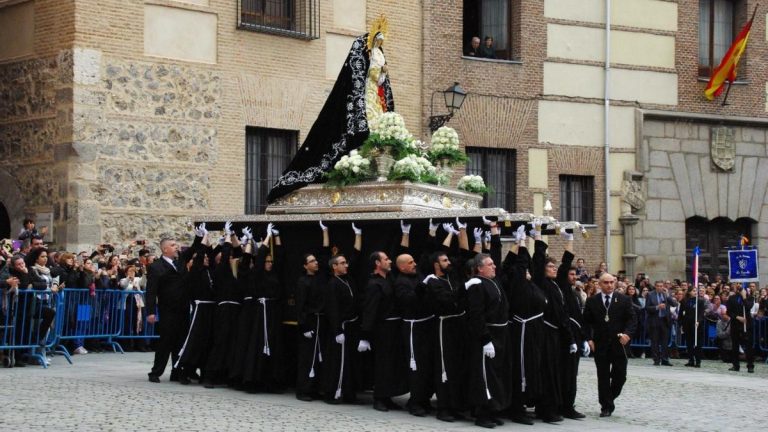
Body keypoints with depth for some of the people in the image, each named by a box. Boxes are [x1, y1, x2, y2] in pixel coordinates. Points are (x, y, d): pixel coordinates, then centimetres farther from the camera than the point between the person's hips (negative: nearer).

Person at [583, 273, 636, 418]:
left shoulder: (624, 300, 4)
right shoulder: (592, 301, 5)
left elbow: (631, 319, 0)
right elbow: (586, 322, 6)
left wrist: (628, 333, -16)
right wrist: (589, 338, -6)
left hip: (619, 343, 0)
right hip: (600, 344, 0)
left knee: (620, 375, 1)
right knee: (603, 377, 2)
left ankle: (610, 398, 25)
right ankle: (606, 406, 8)